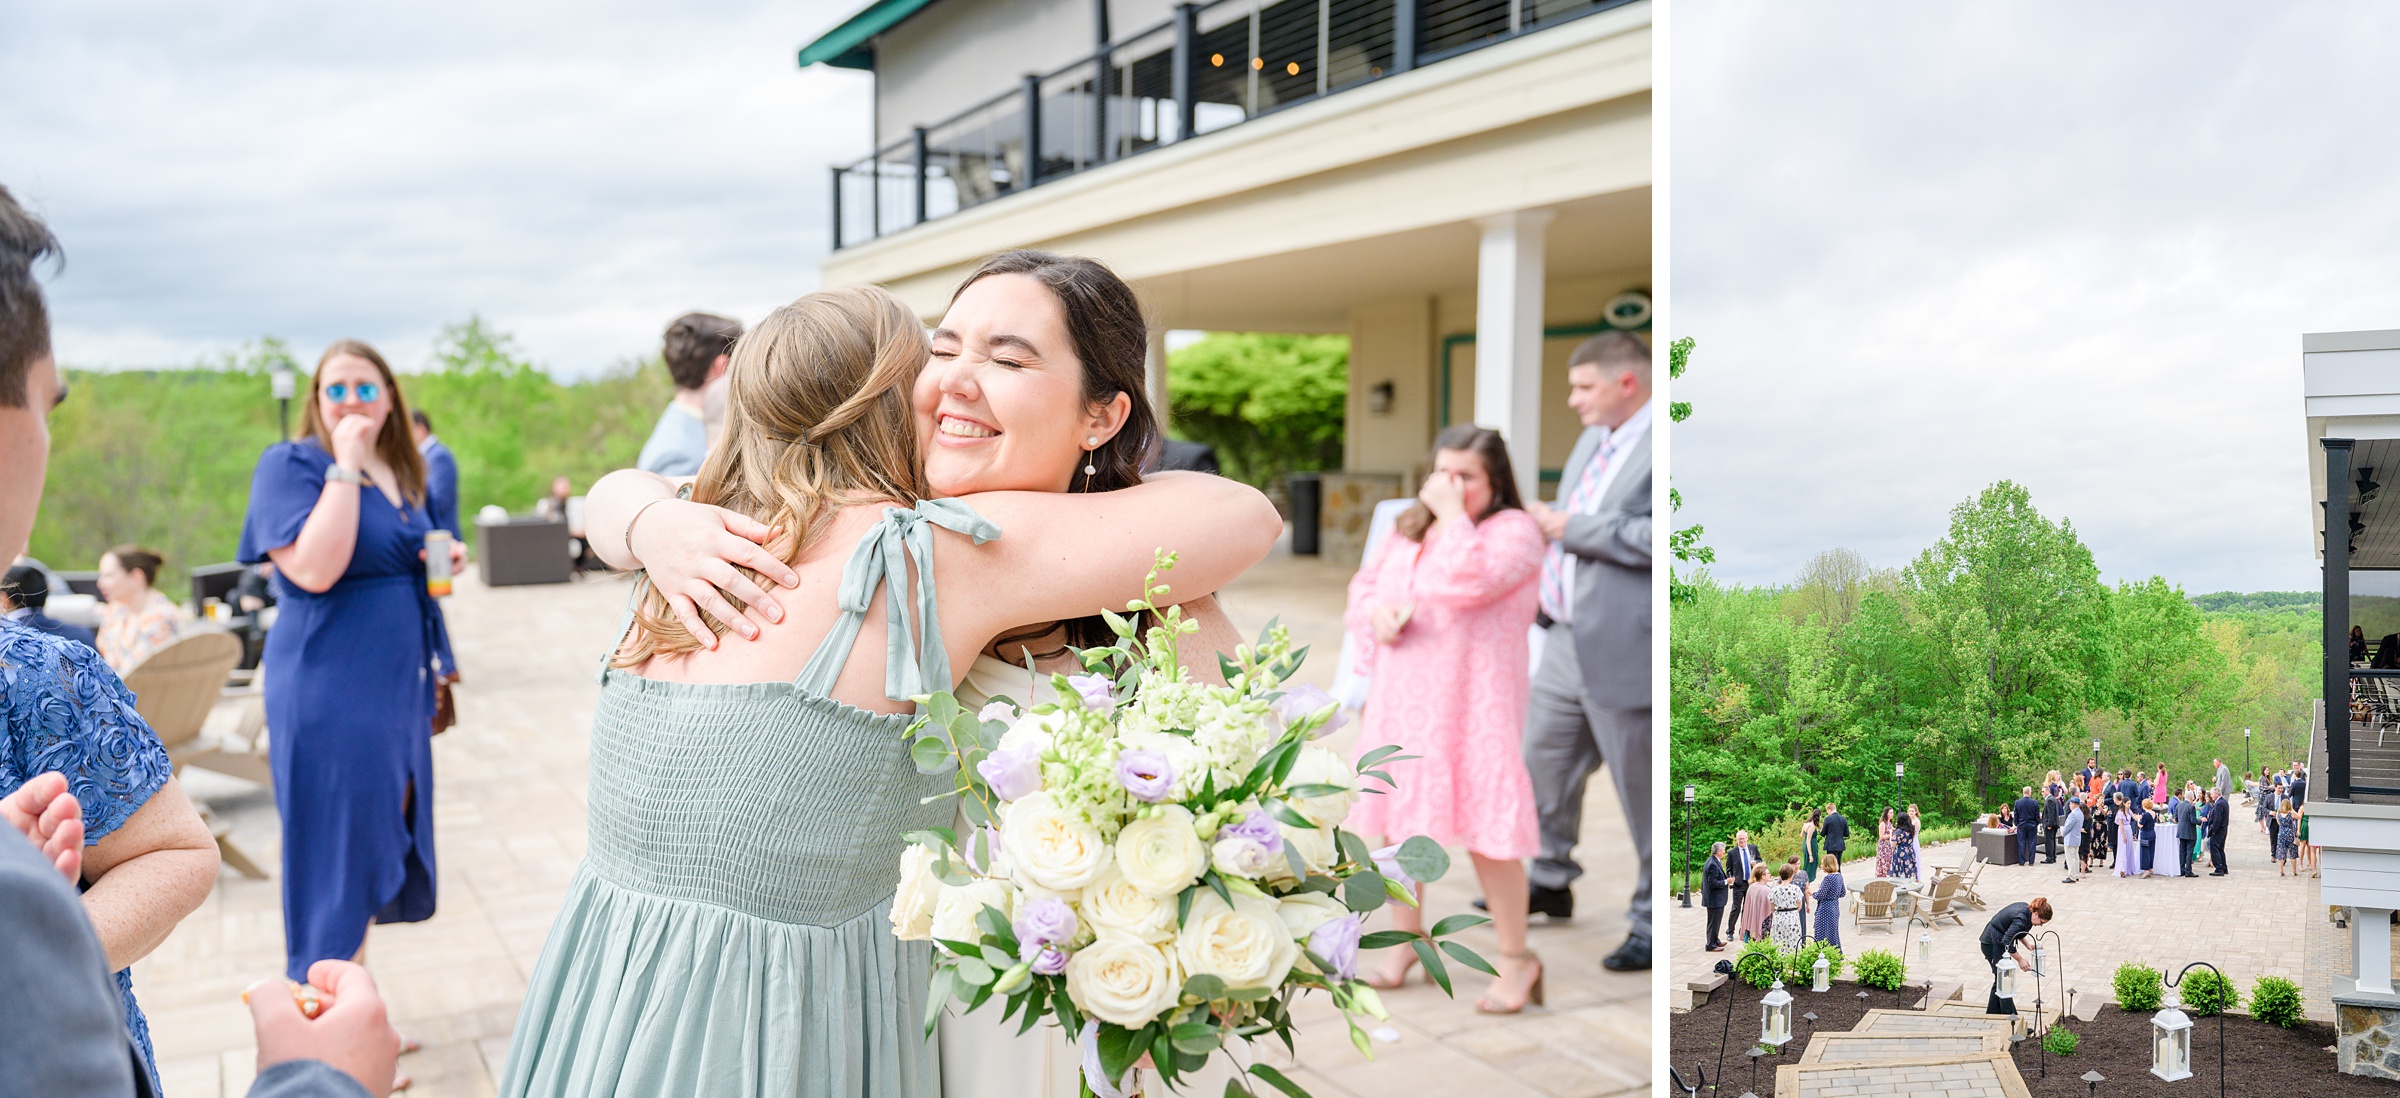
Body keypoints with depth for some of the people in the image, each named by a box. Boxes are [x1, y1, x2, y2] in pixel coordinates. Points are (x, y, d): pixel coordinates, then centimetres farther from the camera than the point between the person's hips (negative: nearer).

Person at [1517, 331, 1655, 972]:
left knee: (1642, 792, 2)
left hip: (1624, 652, -9)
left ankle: (1651, 923, 14)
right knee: (1545, 765, 21)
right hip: (1567, 642, 9)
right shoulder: (1593, 441, 15)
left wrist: (1572, 528, -20)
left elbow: (1655, 537, -27)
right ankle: (1550, 879, 40)